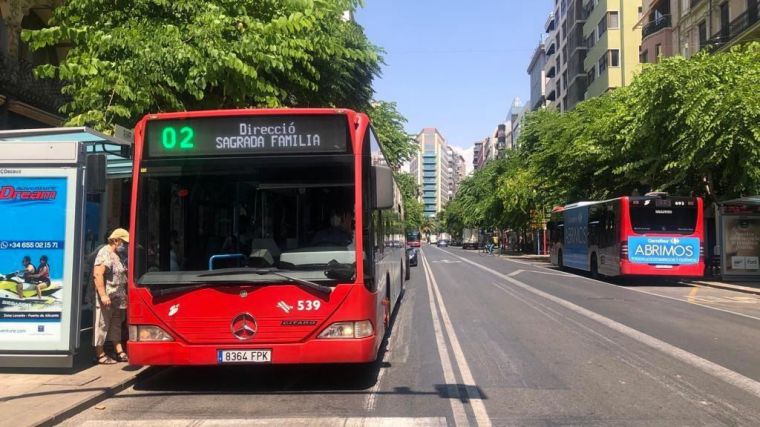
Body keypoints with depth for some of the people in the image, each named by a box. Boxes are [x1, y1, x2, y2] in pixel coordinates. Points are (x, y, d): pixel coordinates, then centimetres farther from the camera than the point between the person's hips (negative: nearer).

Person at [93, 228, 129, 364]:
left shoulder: (117, 255, 16)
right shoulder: (105, 253, -13)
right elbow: (97, 274, -22)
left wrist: (125, 294, 20)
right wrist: (103, 295, -25)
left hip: (118, 298, 10)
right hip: (107, 298, -10)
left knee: (116, 325, 14)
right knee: (102, 325, -1)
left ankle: (119, 352, 21)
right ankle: (100, 354, 7)